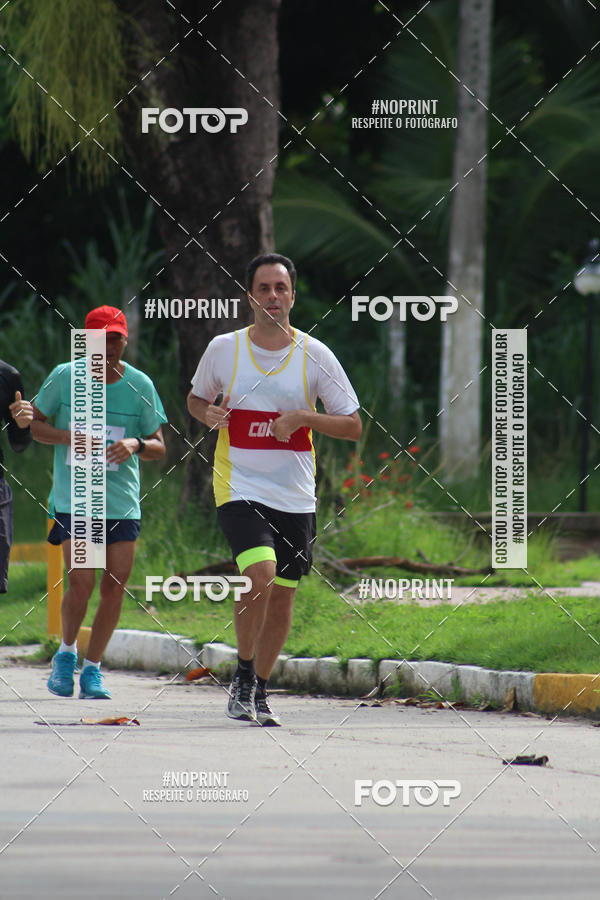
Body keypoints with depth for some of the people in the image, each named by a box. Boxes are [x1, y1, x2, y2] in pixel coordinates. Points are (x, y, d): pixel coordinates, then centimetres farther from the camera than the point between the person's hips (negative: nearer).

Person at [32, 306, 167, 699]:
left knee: (114, 586, -1)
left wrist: (135, 444, -16)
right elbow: (34, 423, 7)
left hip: (122, 501, 2)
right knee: (81, 581, -13)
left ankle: (92, 668, 15)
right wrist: (68, 438, -13)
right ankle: (67, 653, 13)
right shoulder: (64, 377, -2)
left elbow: (159, 447, 7)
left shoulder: (140, 385, 1)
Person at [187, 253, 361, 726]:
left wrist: (303, 417, -15)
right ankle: (243, 676, -3)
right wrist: (208, 413, -6)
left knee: (282, 596, 7)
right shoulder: (224, 349, 0)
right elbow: (196, 398, 18)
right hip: (240, 487, -2)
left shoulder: (314, 355, -1)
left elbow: (353, 426, 2)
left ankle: (260, 692, 26)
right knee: (261, 576, -23)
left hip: (295, 497, 2)